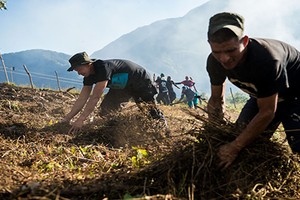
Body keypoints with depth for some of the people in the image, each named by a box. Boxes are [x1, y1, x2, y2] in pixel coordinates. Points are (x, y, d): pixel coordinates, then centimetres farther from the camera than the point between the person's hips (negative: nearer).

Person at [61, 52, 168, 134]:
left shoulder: (103, 67, -37)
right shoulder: (89, 76, -11)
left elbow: (95, 97, -42)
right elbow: (82, 99, -10)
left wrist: (80, 120, -44)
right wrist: (67, 118, -18)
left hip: (141, 82, -8)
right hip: (123, 86, 8)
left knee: (150, 111, -4)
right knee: (106, 109, -8)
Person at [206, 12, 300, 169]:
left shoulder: (266, 58, -40)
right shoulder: (214, 62, -20)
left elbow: (267, 112, -33)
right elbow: (216, 99, -2)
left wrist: (235, 147, -31)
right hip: (262, 94, 6)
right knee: (243, 134, 0)